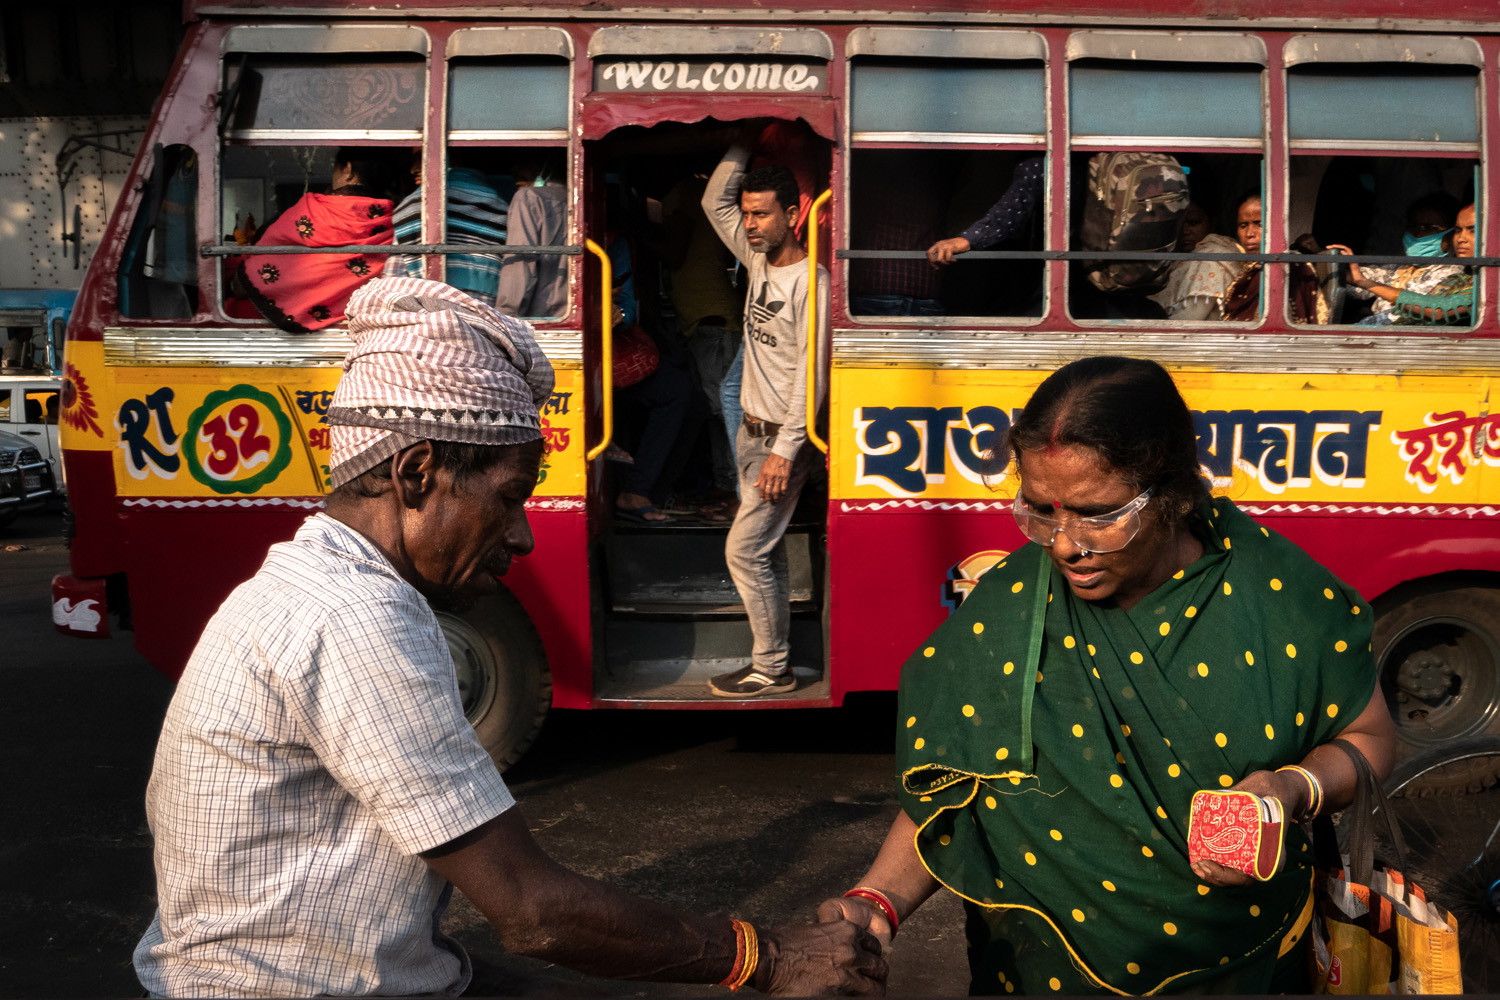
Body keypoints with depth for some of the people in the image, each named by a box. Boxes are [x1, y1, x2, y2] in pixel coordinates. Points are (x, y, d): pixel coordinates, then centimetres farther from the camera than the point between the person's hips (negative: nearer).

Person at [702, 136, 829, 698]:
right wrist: (745, 145, 10)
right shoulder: (758, 262, 8)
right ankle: (774, 655, 20)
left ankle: (772, 669, 3)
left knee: (745, 550, -8)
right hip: (751, 431, 9)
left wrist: (785, 450, -24)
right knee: (766, 550, 12)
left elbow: (811, 373, -21)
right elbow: (715, 201, 19)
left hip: (782, 439, -9)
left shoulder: (810, 281, -17)